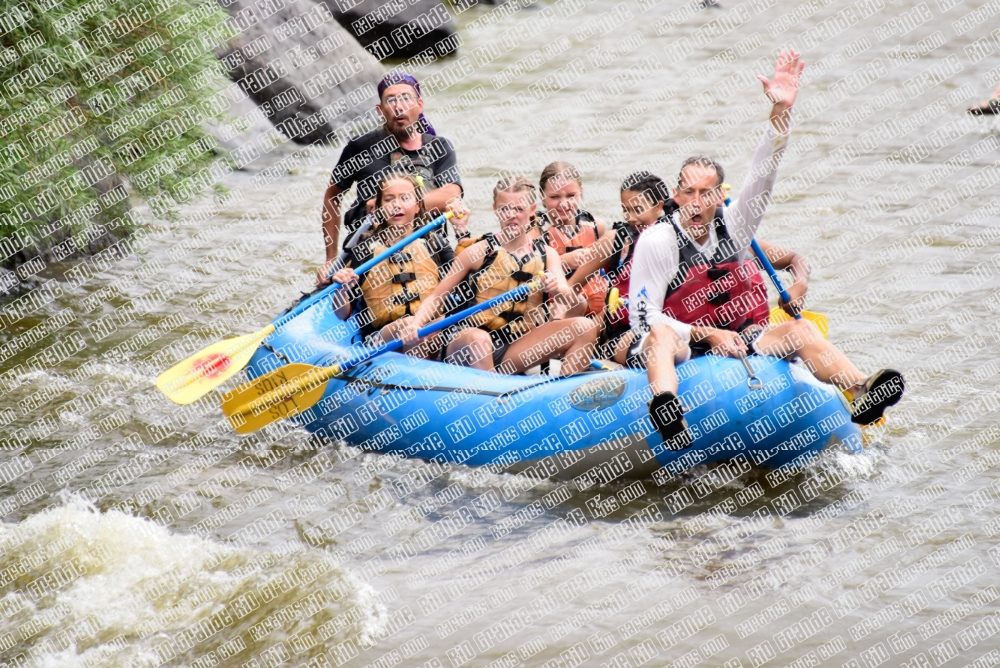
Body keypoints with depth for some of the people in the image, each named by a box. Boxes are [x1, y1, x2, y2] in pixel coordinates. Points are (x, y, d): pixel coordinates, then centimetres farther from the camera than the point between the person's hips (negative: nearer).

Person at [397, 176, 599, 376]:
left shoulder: (547, 255, 8)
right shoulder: (479, 252, -1)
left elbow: (567, 296, -9)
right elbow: (437, 297, -2)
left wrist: (556, 288, -33)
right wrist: (415, 324, -21)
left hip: (517, 349, 3)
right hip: (469, 346, -3)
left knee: (584, 327, -14)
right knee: (478, 339, -38)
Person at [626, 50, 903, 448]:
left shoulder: (731, 229, 6)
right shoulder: (657, 243, -9)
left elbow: (761, 177, -3)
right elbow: (645, 318, -12)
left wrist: (781, 111, -14)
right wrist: (706, 334, -20)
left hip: (733, 344, 6)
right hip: (679, 349, -6)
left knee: (801, 330, -15)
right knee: (660, 336, -38)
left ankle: (860, 394, -42)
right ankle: (664, 406, -73)